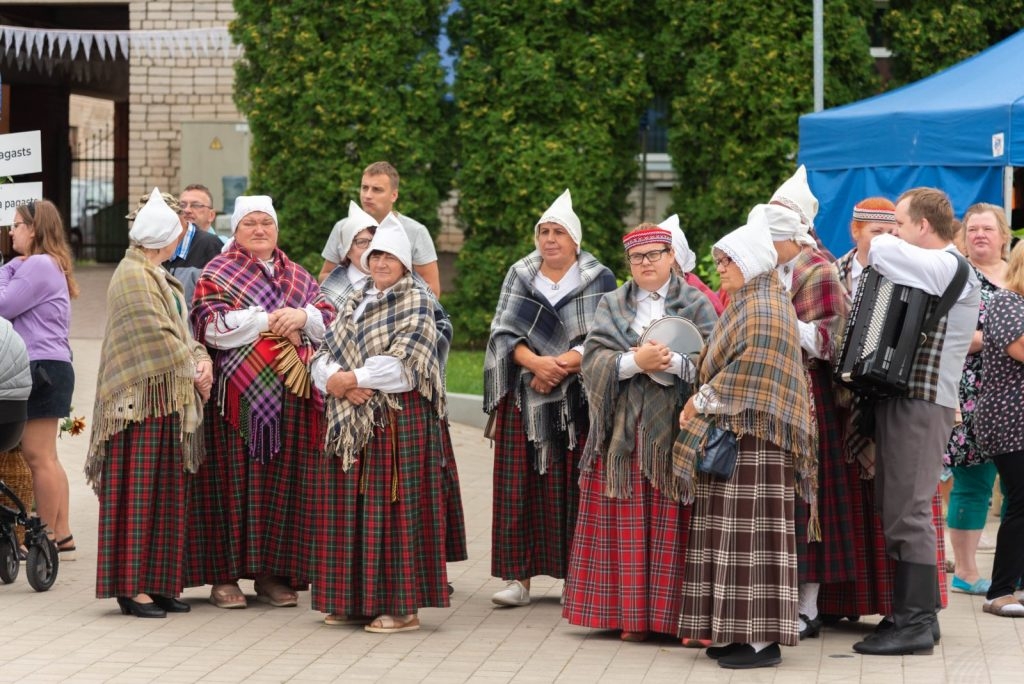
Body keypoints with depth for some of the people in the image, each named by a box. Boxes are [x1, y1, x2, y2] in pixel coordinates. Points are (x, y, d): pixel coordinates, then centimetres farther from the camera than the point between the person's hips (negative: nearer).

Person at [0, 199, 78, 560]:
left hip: (41, 368, -11)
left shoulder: (39, 265, -13)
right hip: (48, 368, 11)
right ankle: (62, 537, 15)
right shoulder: (48, 265, 22)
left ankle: (48, 540, -4)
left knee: (38, 456, -7)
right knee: (46, 457, 12)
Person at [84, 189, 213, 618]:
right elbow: (156, 338, -19)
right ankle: (132, 587, -3)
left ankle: (156, 583, 13)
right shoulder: (133, 277, -13)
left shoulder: (154, 275, 18)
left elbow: (178, 329, 17)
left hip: (168, 401, 10)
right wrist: (193, 372, -10)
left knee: (164, 493, 10)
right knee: (138, 491, -6)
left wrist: (201, 358, -1)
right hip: (145, 399, -10)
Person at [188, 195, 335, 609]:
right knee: (233, 480, -4)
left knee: (282, 481, 5)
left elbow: (331, 321, 10)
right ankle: (224, 574, 1)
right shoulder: (217, 274, 3)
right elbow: (211, 326, -11)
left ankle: (272, 573, 12)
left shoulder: (297, 276, 18)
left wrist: (303, 316, -11)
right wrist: (268, 319, -13)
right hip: (238, 396, -4)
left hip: (291, 398, 5)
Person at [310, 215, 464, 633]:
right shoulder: (354, 303, 17)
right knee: (350, 509, 6)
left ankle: (401, 607, -3)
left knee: (393, 507, -6)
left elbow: (402, 363, -14)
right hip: (351, 422, 6)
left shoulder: (416, 302, -2)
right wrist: (339, 383, -12)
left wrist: (351, 379, -12)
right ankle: (354, 600, 14)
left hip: (399, 421, -6)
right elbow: (323, 355, 9)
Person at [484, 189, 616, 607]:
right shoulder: (519, 276, 10)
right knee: (521, 485, -2)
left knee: (573, 486, -4)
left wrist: (562, 364, -17)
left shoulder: (598, 279, 4)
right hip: (524, 398, 2)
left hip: (577, 397, -2)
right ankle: (518, 576, 1)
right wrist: (535, 362, -15)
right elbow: (503, 331, 3)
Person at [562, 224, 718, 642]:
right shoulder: (613, 305, 14)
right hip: (625, 430, 2)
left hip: (676, 428, -2)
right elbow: (594, 357, 1)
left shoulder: (696, 305, 8)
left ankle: (673, 613, -2)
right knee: (628, 523, -1)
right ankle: (631, 614, 2)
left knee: (672, 524, -5)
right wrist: (635, 361, -16)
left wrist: (673, 362, -18)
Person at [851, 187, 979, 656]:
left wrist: (878, 246, 3)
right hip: (898, 395, 10)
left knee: (908, 512, -11)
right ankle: (911, 612, 17)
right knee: (894, 511, 12)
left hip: (921, 402, -10)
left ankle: (916, 624, -10)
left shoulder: (946, 267, -11)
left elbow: (881, 250, -18)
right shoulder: (929, 270, 18)